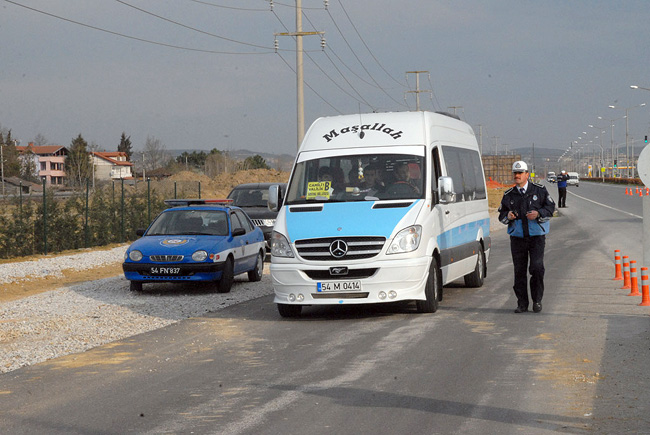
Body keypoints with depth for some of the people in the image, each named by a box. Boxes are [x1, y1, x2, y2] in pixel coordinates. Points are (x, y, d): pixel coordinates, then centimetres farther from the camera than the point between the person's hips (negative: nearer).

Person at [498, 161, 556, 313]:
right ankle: (522, 303, 9)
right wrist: (508, 216, -10)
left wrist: (538, 213, -13)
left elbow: (550, 207, 4)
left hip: (537, 235, -2)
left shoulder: (539, 190, 4)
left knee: (537, 268, -11)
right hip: (517, 237, 2)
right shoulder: (508, 195, 10)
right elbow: (501, 215, 13)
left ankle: (537, 300, 3)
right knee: (519, 270, 1)